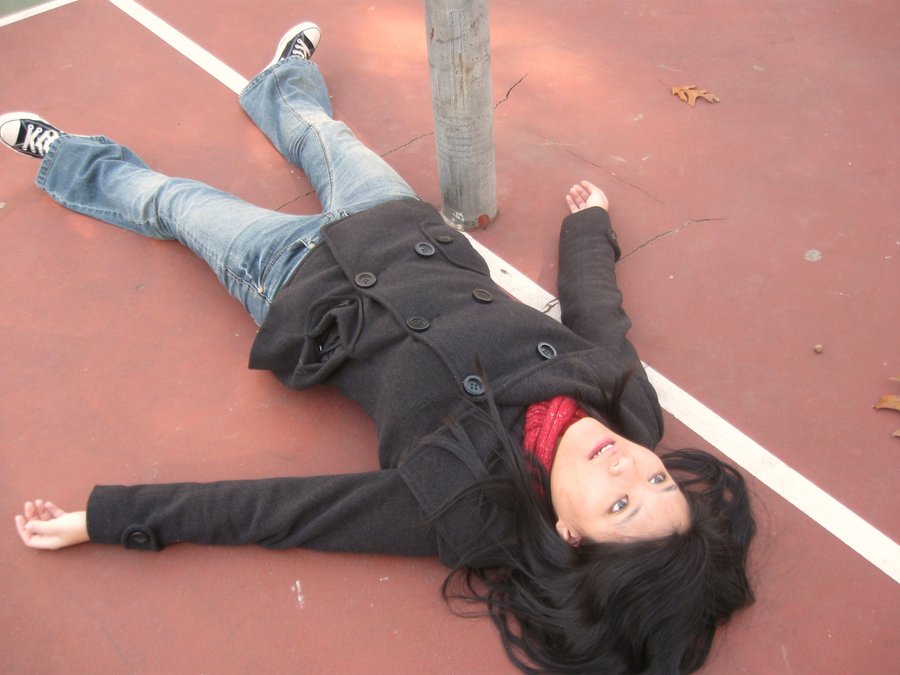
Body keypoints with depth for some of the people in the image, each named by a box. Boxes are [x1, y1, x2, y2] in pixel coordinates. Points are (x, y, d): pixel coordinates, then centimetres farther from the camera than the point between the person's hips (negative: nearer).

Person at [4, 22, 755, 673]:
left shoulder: (473, 512, -38)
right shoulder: (624, 392, -25)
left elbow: (271, 510, -33)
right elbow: (593, 299, -3)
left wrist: (98, 520, -24)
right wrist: (589, 221, 17)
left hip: (309, 290, -4)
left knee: (165, 198, 18)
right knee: (317, 130, 29)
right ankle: (286, 76, 68)